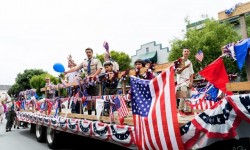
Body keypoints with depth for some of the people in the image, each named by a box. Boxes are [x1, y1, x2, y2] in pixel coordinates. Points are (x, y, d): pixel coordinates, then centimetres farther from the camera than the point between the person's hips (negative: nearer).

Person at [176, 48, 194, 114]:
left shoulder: (189, 62, 17)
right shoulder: (179, 61, 0)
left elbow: (191, 73, 15)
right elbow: (177, 71, -8)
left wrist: (191, 82, 2)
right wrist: (184, 67, -22)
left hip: (188, 81, 6)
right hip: (181, 81, -6)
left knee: (188, 96, 4)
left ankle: (187, 110, 10)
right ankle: (180, 109, -9)